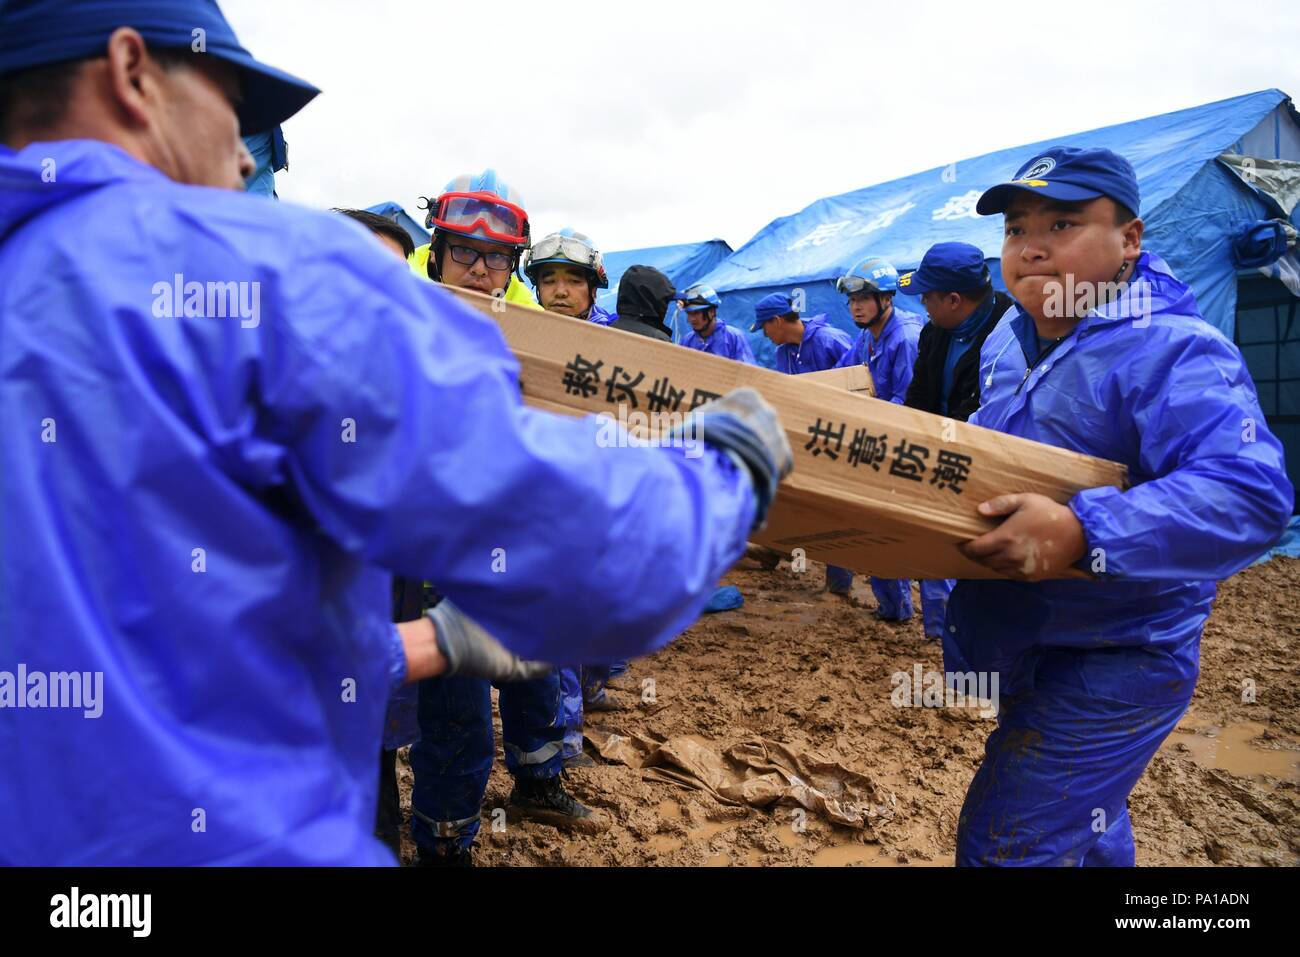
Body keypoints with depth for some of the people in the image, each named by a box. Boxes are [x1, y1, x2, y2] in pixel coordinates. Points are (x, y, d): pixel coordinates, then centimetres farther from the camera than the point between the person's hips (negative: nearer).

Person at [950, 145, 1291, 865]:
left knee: (1004, 847, -4)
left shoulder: (1175, 353, -23)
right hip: (1008, 644, 8)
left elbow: (1250, 493, -37)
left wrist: (1081, 533, -45)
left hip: (1112, 664, -8)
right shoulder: (1009, 337, 3)